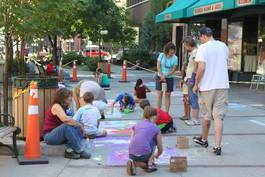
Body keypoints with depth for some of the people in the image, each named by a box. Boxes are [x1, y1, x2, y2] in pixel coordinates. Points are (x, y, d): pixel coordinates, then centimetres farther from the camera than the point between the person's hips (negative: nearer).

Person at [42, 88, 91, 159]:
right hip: (49, 136, -8)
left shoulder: (62, 107, 13)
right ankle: (79, 150, -30)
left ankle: (70, 150, -24)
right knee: (67, 126, -34)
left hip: (58, 136, 8)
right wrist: (80, 125, -24)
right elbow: (65, 119, -33)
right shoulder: (56, 106, -16)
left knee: (76, 128, -14)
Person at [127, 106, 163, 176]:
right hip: (144, 155, -4)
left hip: (131, 155, 4)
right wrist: (156, 156, 44)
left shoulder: (136, 125, 20)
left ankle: (133, 162, 4)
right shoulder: (155, 128, 12)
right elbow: (160, 149, 20)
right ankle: (150, 164, 15)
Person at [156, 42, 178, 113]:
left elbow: (173, 69, -6)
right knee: (159, 95, -2)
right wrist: (162, 76, -12)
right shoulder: (161, 55, -3)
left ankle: (166, 112, 9)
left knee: (167, 95, 3)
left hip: (169, 78, 0)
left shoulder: (175, 58, -4)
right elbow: (158, 66, -4)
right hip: (160, 77, 0)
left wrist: (165, 76, -14)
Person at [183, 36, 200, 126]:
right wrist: (187, 78, 21)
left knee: (193, 99, -7)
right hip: (189, 79, 10)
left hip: (192, 79, -10)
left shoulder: (195, 52, -13)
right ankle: (193, 118, 18)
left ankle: (196, 120, -4)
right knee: (191, 99, 12)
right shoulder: (191, 53, 17)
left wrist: (192, 80, -20)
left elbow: (196, 68, -18)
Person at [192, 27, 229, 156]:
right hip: (222, 86, 4)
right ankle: (217, 146, -7)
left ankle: (204, 140, 33)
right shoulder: (224, 46, 8)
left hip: (207, 87, -3)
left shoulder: (203, 48, -10)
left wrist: (196, 84, -7)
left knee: (206, 115, 14)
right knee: (218, 116, 0)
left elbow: (201, 68, -17)